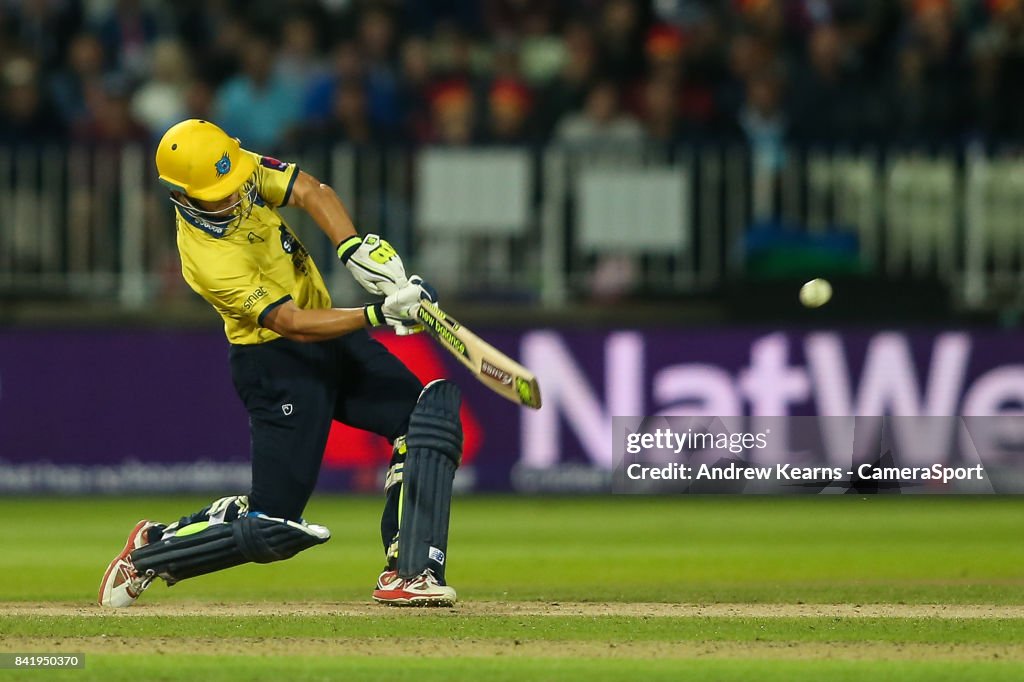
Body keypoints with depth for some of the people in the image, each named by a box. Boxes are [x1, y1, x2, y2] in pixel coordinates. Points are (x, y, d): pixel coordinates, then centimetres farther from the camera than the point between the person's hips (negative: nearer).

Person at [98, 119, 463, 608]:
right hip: (278, 362, -8)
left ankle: (406, 572, -8)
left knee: (431, 409, -9)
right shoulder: (207, 260, -27)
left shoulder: (240, 170, -7)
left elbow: (312, 193, -14)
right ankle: (151, 549, 14)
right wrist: (378, 315, -37)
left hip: (333, 337, 8)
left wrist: (355, 252, -31)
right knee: (273, 526, -10)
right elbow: (292, 323, -29)